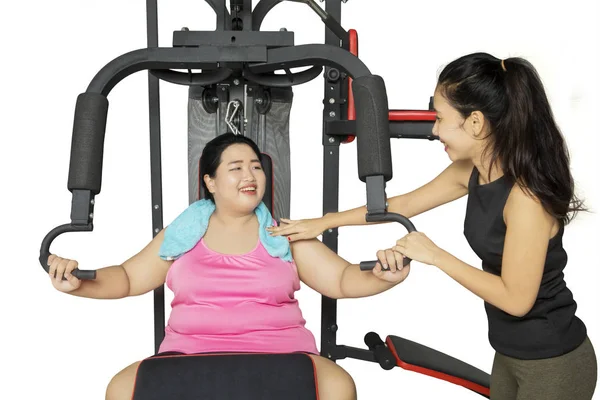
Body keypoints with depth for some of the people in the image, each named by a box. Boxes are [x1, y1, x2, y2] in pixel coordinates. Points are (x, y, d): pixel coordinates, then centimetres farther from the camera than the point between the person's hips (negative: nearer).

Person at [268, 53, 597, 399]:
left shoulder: (525, 194, -28)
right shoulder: (473, 171, -3)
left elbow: (516, 299, -24)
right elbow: (404, 204, 8)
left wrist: (436, 256, -19)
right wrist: (322, 223, 10)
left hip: (551, 363, -7)